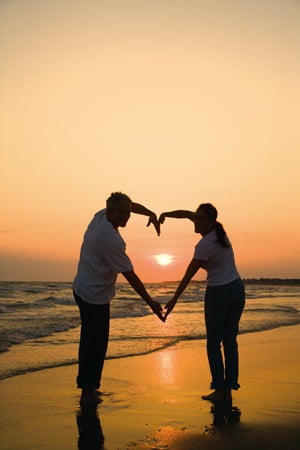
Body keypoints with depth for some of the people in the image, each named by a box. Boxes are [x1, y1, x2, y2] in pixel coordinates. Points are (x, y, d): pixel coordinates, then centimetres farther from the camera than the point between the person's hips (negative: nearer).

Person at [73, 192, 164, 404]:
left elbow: (132, 205, 17)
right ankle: (88, 390, 5)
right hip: (96, 296, -10)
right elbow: (130, 276, -22)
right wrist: (151, 303, -15)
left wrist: (151, 214, 0)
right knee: (96, 344, -2)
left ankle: (87, 386, 28)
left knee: (89, 339, 17)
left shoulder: (101, 215, -2)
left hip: (82, 289, 10)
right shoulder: (111, 240, -27)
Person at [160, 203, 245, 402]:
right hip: (237, 290, 8)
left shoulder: (204, 246, -20)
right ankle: (229, 389, 12)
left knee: (213, 343, 6)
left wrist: (174, 299, -7)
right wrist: (165, 214, -3)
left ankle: (219, 390, 5)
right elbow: (188, 214, 10)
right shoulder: (218, 229, 3)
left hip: (218, 294, -8)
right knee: (230, 341, 10)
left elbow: (188, 276, -15)